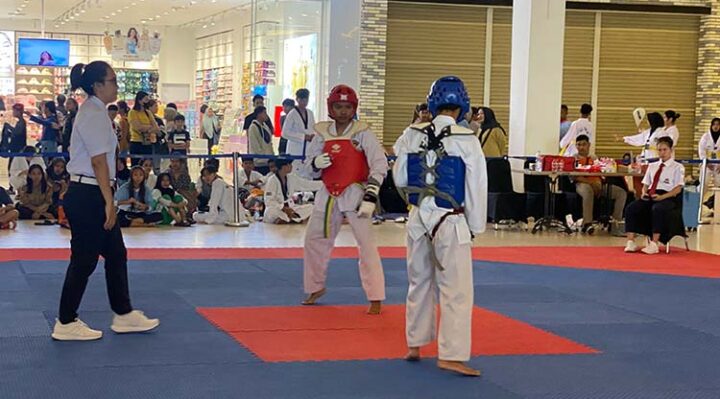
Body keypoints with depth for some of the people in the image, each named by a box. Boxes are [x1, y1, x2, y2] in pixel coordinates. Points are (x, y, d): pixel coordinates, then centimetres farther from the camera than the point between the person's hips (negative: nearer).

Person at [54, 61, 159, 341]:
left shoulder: (93, 112, 15)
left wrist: (107, 201, 18)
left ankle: (124, 315, 24)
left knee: (116, 255, 15)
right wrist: (109, 203, -18)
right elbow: (99, 162, -20)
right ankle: (66, 324, 9)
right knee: (84, 260, -1)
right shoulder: (95, 114, -16)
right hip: (88, 196, -10)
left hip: (86, 195, 10)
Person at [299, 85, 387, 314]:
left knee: (366, 244, -9)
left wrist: (370, 198, -20)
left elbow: (379, 166, -13)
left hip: (354, 194, -5)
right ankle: (316, 287, 35)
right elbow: (309, 169, 11)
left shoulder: (363, 133, -7)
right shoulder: (323, 134, 5)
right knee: (314, 240, 14)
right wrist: (316, 163, -14)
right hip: (328, 194, 5)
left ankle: (376, 299, -3)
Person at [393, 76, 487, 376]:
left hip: (419, 217, 5)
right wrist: (475, 226, 4)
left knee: (420, 281, 20)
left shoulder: (413, 135, -2)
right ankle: (451, 355, -1)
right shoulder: (466, 140, -12)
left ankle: (415, 344, 31)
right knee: (456, 290, 1)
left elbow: (400, 178, 5)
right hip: (450, 220, -5)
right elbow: (476, 186, -6)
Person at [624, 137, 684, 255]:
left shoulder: (678, 167, 7)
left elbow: (678, 189, -3)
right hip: (650, 196, 5)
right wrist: (644, 193, -4)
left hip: (667, 197, -5)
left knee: (657, 209, -39)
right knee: (631, 208, -23)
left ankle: (653, 244, -38)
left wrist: (661, 197, -18)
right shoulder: (652, 166, 23)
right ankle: (630, 242, -26)